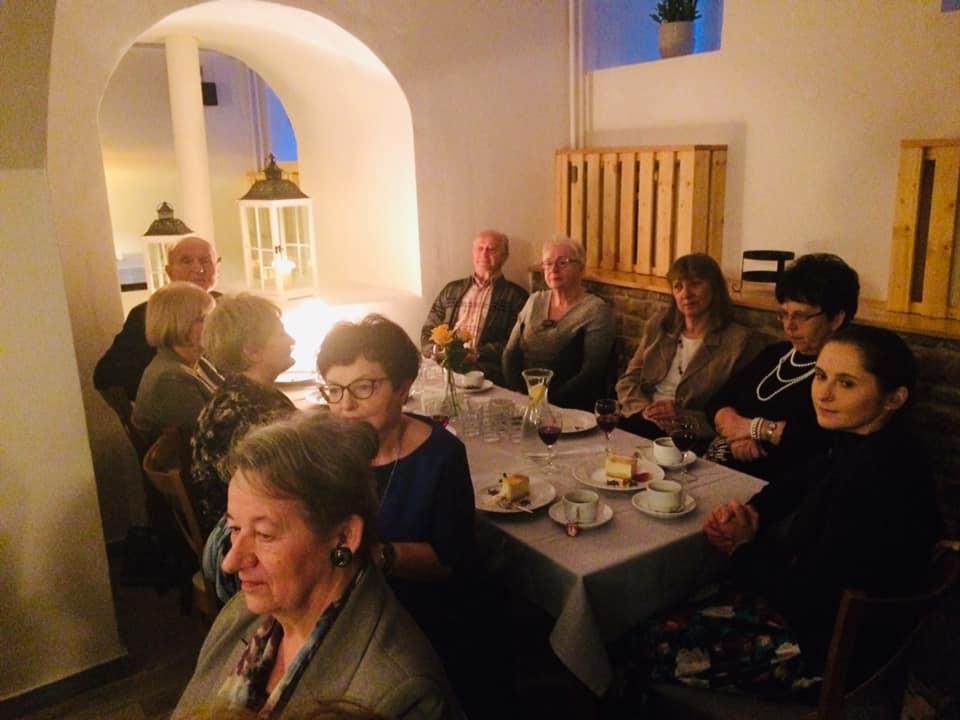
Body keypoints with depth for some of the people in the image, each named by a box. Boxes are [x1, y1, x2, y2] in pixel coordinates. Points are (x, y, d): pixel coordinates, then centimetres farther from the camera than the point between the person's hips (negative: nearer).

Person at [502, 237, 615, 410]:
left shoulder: (595, 310, -4)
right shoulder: (535, 301, 12)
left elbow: (591, 373, -11)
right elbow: (511, 352, 11)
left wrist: (549, 400, -18)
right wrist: (518, 393, -5)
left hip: (569, 407, -4)